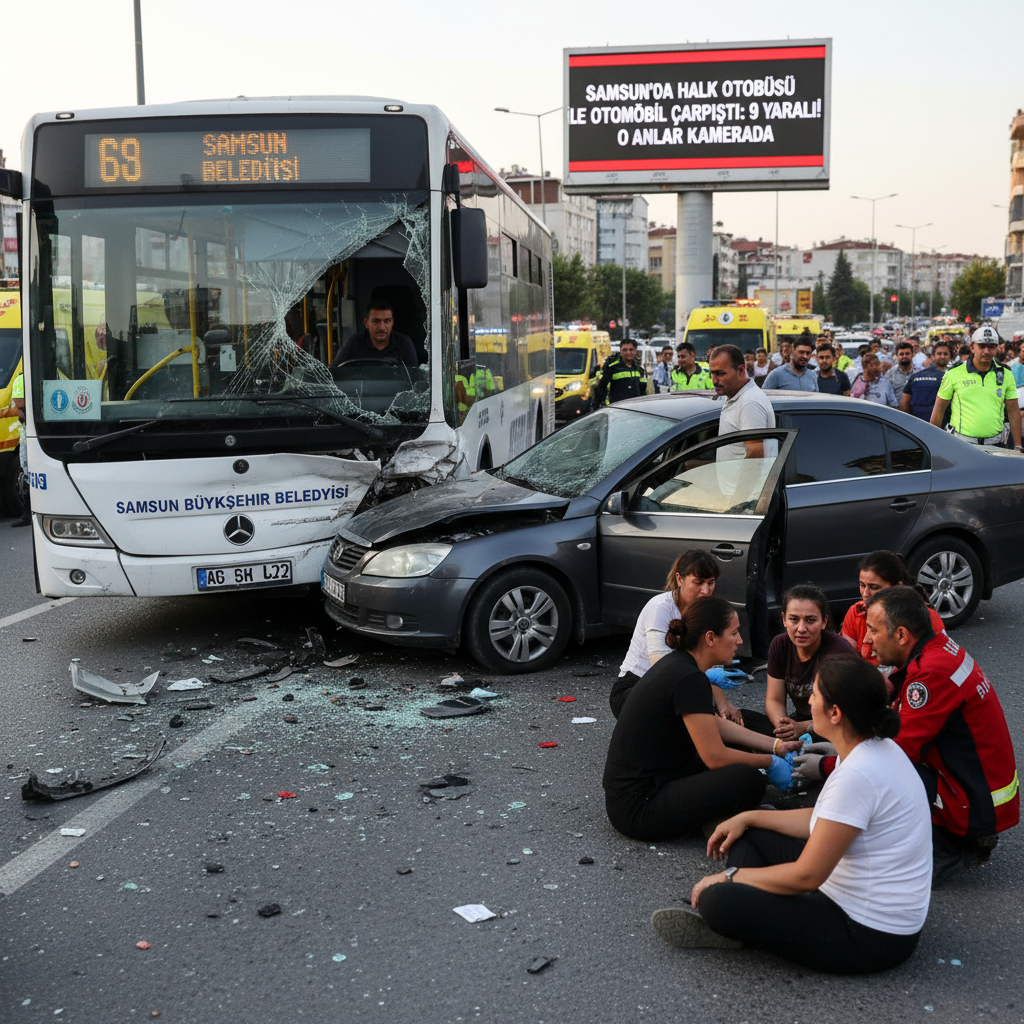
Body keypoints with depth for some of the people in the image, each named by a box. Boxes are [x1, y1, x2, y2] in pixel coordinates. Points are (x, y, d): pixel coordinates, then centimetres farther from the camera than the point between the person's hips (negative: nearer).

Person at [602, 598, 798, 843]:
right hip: (637, 810, -10)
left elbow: (716, 725, 21)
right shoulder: (689, 679, -20)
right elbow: (715, 757, -17)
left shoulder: (677, 663, 9)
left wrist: (776, 745, 17)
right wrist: (770, 762, -1)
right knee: (749, 780, -22)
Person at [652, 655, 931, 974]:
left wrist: (730, 876, -11)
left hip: (871, 936, -10)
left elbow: (806, 876, -24)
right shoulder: (877, 749, 3)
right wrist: (747, 818, 14)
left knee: (718, 900, -23)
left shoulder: (858, 775, -28)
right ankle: (714, 920, 2)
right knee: (750, 832, 14)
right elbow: (821, 821, 17)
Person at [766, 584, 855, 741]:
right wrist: (782, 726, -22)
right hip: (799, 721, 6)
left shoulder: (839, 652, -21)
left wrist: (803, 728, -34)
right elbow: (774, 700, 0)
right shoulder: (780, 645, -3)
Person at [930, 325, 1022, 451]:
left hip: (995, 445, 2)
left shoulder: (1005, 374, 8)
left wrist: (1017, 446, 8)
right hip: (961, 444, -2)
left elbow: (1013, 410, 11)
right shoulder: (954, 373, 0)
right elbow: (939, 409, 5)